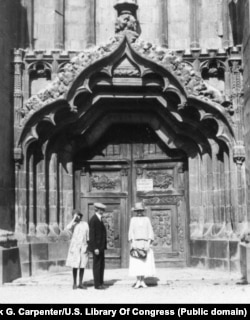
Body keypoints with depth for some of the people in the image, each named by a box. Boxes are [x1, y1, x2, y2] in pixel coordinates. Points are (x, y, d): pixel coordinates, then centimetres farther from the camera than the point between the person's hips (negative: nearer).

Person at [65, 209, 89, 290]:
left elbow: (88, 236, 8)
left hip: (83, 247, 2)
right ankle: (74, 283, 7)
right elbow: (68, 228, -24)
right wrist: (74, 219, -18)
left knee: (82, 266, 3)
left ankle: (80, 284, 11)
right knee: (75, 266, -2)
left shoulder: (85, 224, 7)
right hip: (75, 247, -2)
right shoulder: (73, 224, 0)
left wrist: (88, 247, 2)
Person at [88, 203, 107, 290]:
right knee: (97, 265, -1)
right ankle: (97, 284, 6)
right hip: (97, 246, -9)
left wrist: (103, 246, 15)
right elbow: (92, 235, -18)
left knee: (102, 265, 13)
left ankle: (101, 283, 21)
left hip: (101, 246, 9)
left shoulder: (99, 219, 13)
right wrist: (95, 248, -20)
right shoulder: (93, 220, -15)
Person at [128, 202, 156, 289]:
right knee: (136, 262, -6)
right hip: (136, 243, -1)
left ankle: (142, 281, 5)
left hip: (145, 243, 1)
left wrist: (148, 243, -9)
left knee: (146, 262, -3)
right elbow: (131, 232, 2)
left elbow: (150, 232, 3)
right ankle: (138, 281, -2)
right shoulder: (133, 219, 8)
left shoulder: (147, 219, 8)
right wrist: (132, 242, -11)